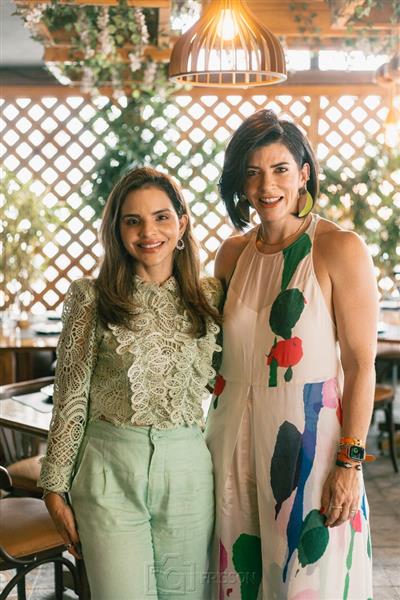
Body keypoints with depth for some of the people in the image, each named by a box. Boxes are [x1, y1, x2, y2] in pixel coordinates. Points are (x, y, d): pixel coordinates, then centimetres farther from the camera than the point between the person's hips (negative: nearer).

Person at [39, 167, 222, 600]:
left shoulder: (209, 296, 5)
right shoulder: (91, 298, -2)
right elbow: (70, 398, -1)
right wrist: (55, 487, -1)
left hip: (188, 470, 3)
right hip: (111, 471, -2)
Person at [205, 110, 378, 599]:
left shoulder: (340, 250, -10)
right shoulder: (232, 254, 6)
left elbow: (361, 363, -11)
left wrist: (350, 463, -14)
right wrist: (213, 438, 12)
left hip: (309, 441, -5)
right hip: (235, 443, 5)